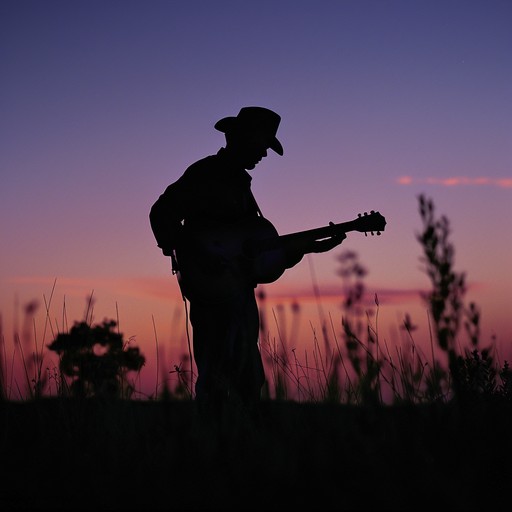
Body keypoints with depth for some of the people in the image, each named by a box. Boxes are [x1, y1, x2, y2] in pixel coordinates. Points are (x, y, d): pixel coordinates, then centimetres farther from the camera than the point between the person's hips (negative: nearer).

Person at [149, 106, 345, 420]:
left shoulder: (240, 183, 21)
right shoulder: (205, 174, -5)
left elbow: (260, 248, 22)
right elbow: (162, 213, -16)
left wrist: (309, 247, 13)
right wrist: (197, 256, -23)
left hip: (240, 292, 9)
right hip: (214, 288, -9)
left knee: (249, 381, 12)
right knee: (218, 377, -12)